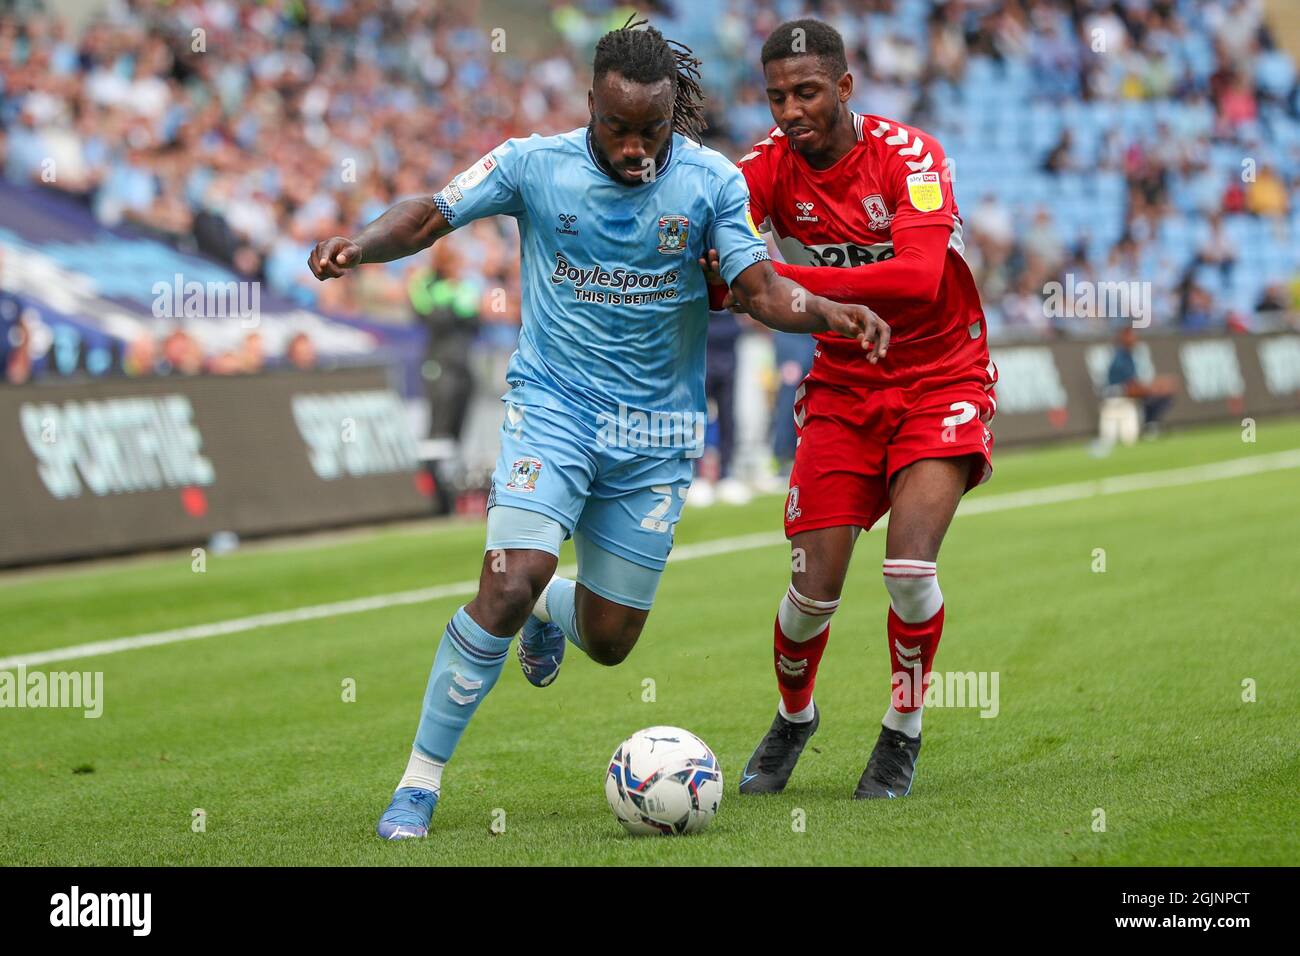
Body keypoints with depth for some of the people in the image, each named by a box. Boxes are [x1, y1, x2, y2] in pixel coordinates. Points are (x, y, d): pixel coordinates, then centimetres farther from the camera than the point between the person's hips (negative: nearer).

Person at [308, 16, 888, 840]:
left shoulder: (712, 181, -6)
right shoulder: (534, 164, -8)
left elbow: (762, 290, -8)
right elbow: (432, 216, -4)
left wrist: (830, 312, -28)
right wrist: (360, 246, -24)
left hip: (656, 431, 2)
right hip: (553, 407, -2)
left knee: (609, 639, 7)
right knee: (508, 586, -23)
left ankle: (553, 606, 47)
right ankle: (419, 783, -12)